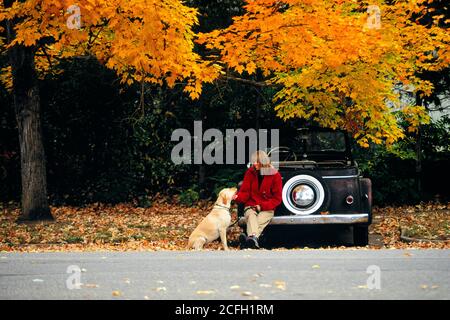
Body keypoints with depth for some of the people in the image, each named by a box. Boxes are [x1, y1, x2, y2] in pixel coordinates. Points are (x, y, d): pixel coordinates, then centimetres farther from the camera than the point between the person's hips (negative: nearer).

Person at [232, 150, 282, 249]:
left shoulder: (275, 175, -2)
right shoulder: (250, 172, 4)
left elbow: (277, 198, -1)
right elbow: (245, 192, 5)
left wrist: (262, 206, -13)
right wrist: (237, 197, -19)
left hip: (267, 208, -1)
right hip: (250, 206, 1)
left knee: (260, 221, -32)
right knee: (251, 217, -33)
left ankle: (249, 239, -60)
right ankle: (253, 238, -62)